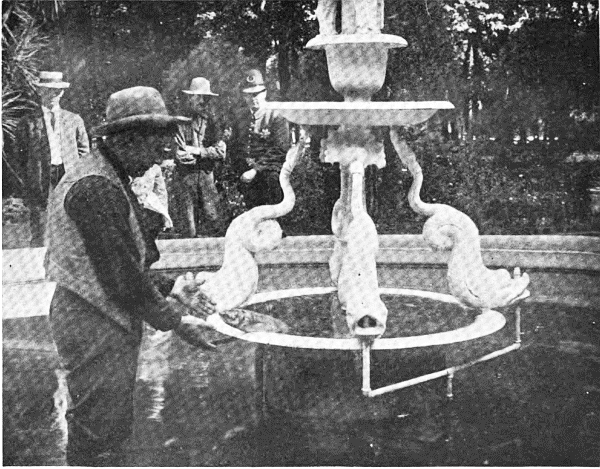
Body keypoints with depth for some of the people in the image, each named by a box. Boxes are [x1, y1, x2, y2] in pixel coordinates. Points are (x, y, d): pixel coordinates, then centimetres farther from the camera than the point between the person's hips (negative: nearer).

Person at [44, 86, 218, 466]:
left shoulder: (110, 180, 13)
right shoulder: (94, 188, -22)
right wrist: (173, 321, -13)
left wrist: (169, 291, 7)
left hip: (112, 323, 11)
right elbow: (121, 276, -23)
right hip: (95, 326, -11)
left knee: (115, 429, 22)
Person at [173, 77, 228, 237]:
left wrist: (197, 151, -10)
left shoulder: (213, 122, 9)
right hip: (185, 175, -2)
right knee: (190, 226, 0)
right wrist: (207, 153, -11)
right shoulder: (180, 121, -1)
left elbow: (221, 151, 1)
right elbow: (179, 155, -7)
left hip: (207, 175, 2)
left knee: (215, 223, -3)